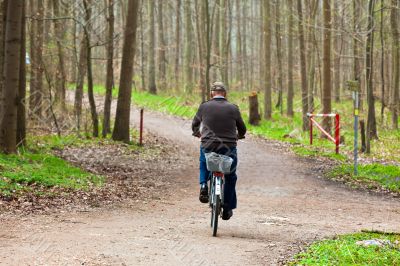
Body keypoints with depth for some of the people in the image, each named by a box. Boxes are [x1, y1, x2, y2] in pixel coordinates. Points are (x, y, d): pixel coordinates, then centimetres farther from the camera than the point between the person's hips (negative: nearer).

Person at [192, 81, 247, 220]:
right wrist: (238, 136, 36)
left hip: (208, 147, 0)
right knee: (230, 177, 22)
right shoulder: (233, 108, 1)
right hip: (229, 149, 0)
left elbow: (195, 124, 18)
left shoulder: (204, 107, 1)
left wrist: (197, 133, 41)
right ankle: (227, 208, 22)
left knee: (203, 163, 35)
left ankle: (203, 186, 11)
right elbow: (242, 129, 13)